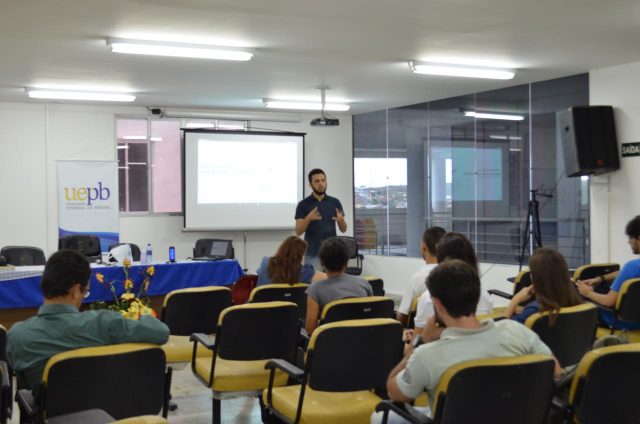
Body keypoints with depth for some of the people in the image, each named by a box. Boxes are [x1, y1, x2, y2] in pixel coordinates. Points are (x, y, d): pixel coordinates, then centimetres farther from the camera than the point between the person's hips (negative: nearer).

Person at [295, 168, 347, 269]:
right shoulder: (303, 204, -2)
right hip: (313, 255, -3)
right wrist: (308, 218, -25)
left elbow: (343, 229, 6)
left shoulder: (335, 202, 7)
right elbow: (298, 232, -7)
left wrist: (341, 220, -17)